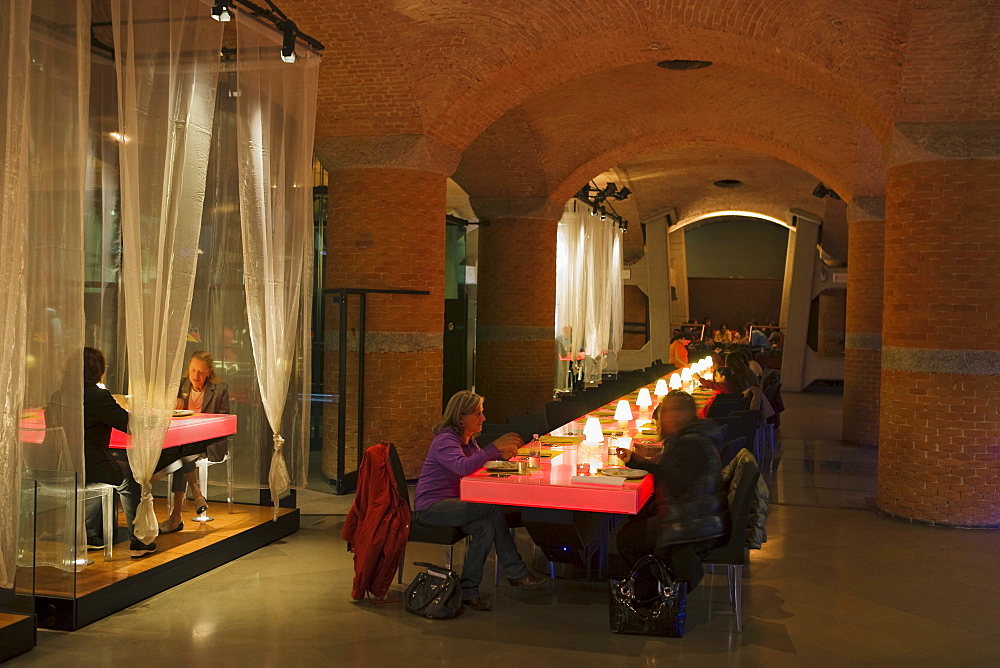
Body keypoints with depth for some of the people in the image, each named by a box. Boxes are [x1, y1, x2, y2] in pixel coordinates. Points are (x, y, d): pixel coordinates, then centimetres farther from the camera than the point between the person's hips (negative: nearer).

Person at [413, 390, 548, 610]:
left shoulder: (468, 439, 11)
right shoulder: (445, 440, -18)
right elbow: (463, 467, -35)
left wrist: (502, 454, -3)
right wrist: (495, 446, -33)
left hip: (449, 503, 9)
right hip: (430, 507, -9)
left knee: (486, 529, -21)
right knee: (493, 509, -25)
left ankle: (468, 590, -12)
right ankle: (515, 572, -15)